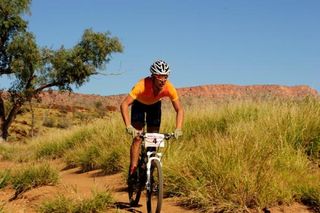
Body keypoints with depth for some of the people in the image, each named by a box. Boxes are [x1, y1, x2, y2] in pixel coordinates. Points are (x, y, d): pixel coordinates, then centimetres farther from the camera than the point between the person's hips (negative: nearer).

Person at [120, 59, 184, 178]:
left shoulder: (169, 88, -34)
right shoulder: (142, 85, -41)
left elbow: (179, 109, -26)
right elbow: (124, 104, -44)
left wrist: (178, 129, -41)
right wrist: (128, 126, -55)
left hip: (155, 105, 2)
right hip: (139, 104, -2)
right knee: (137, 137, -16)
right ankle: (133, 171, -8)